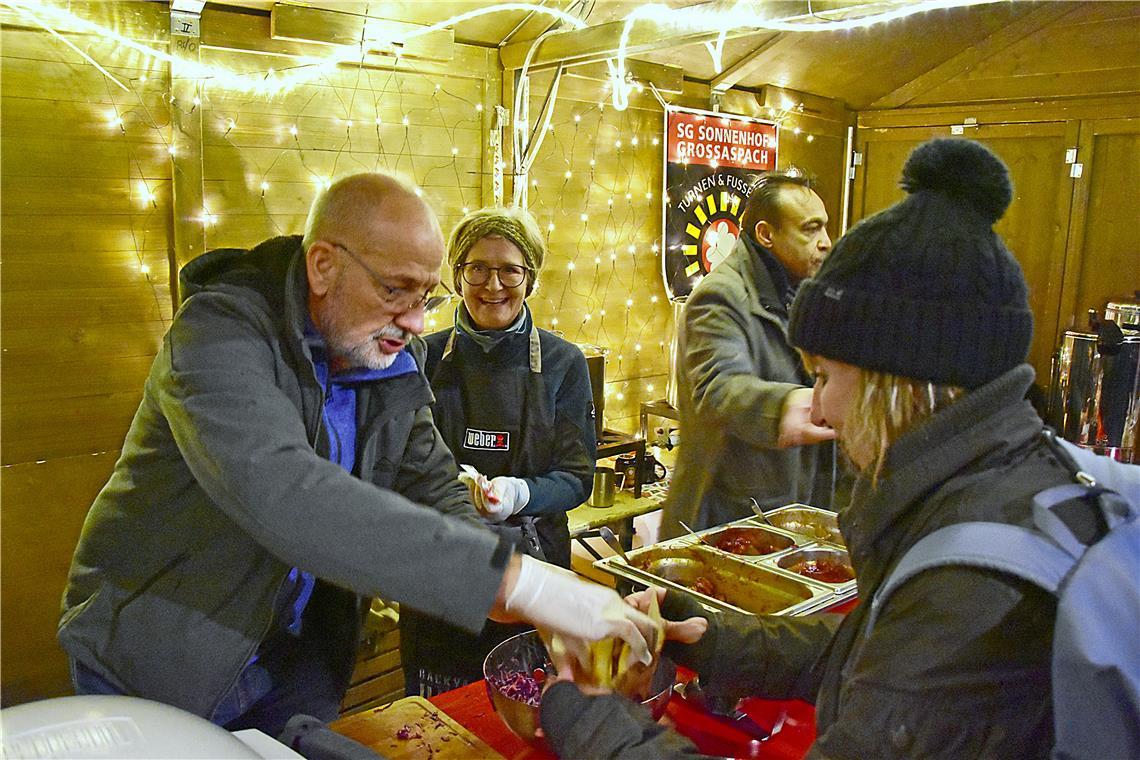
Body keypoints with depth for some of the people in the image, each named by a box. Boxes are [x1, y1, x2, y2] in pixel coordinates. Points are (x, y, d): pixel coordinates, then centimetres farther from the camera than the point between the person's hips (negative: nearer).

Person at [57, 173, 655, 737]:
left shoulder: (396, 360, -5)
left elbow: (435, 494, -4)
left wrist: (537, 609, -24)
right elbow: (279, 491, -42)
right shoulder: (220, 330, -26)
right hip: (152, 667, -4)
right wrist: (510, 577, -46)